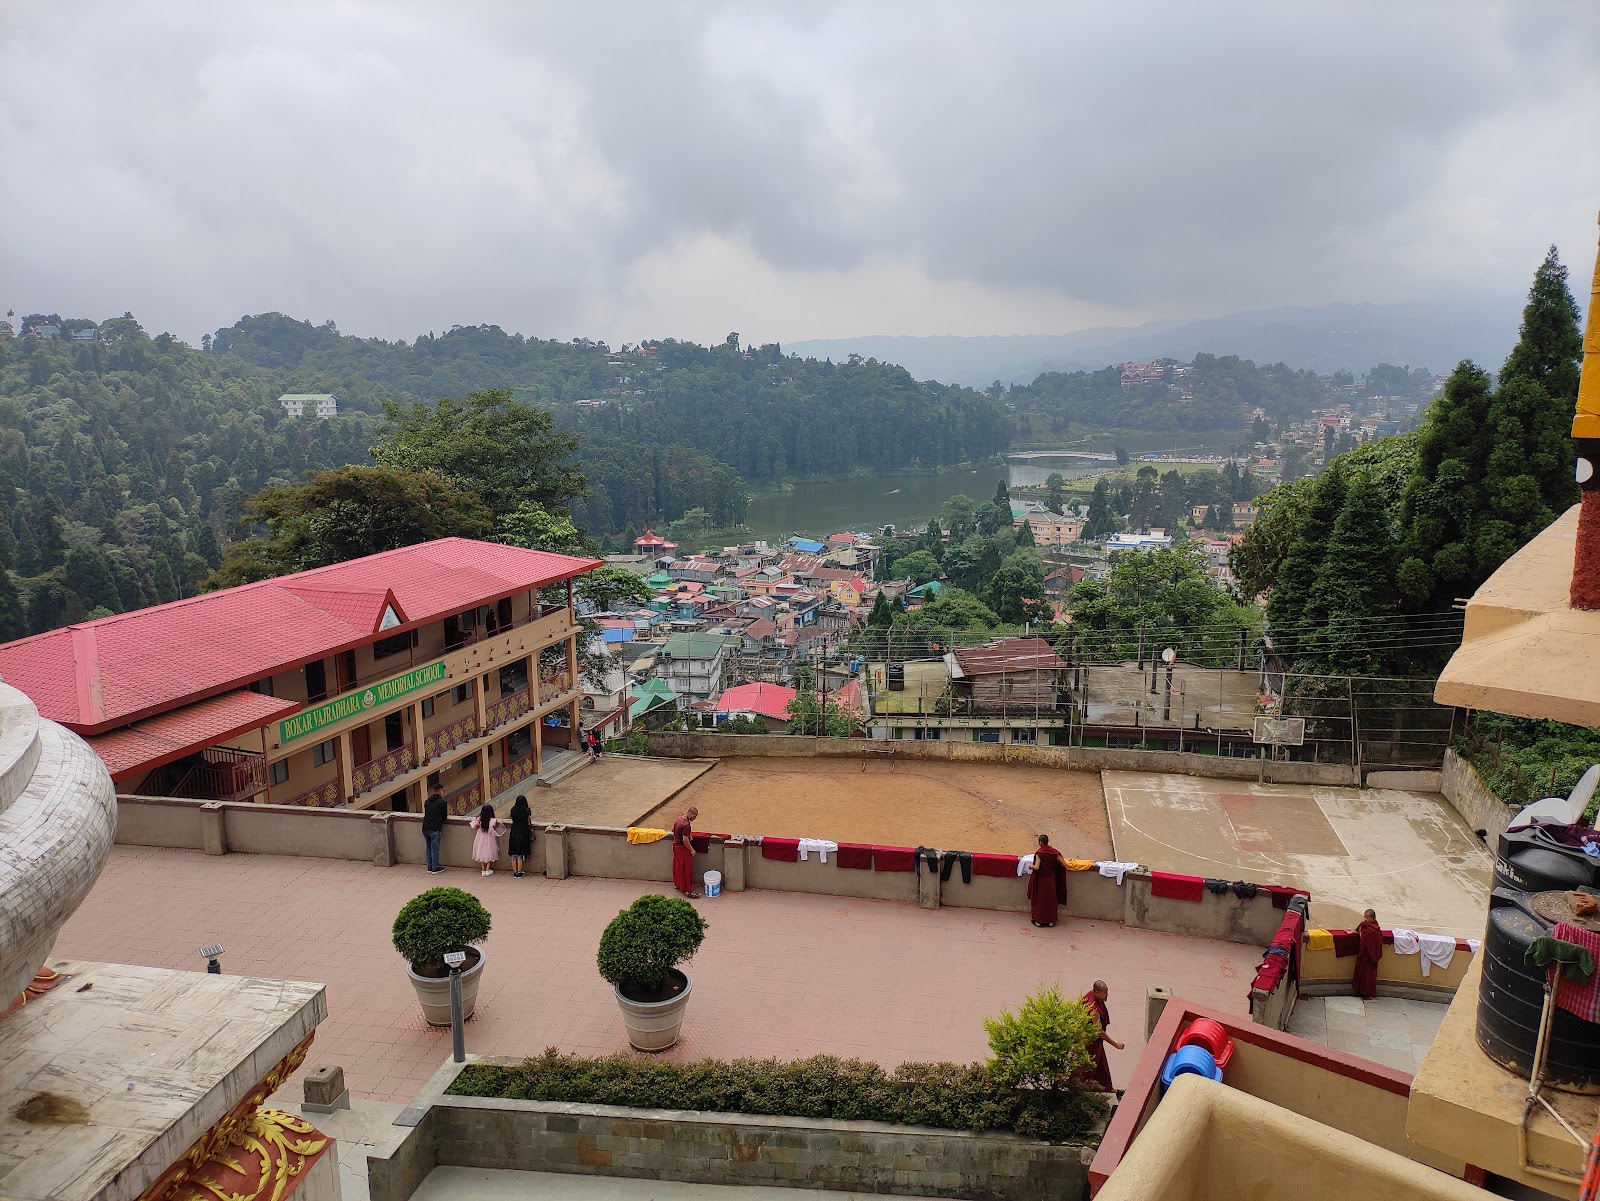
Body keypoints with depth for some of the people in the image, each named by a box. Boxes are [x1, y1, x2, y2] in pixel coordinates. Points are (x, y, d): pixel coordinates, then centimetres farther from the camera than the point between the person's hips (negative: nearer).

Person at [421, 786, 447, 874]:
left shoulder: (427, 802, 10)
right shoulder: (442, 802, -8)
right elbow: (444, 816, 0)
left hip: (425, 828, 6)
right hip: (435, 829, -6)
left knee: (428, 848, 16)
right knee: (435, 849, 2)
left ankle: (429, 867, 23)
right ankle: (435, 869, 10)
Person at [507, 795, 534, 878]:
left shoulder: (513, 810, -3)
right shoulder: (527, 810, -11)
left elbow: (512, 819, 5)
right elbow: (529, 822, -4)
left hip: (514, 833, 2)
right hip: (523, 834, -2)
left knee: (513, 855, 11)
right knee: (520, 855, 5)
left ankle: (515, 872, 15)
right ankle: (519, 872, 8)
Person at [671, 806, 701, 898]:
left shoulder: (679, 819, 2)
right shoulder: (686, 825, -28)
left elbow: (673, 830, 17)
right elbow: (685, 840, -29)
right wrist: (692, 850, -15)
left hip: (675, 845, 9)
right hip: (683, 848, -9)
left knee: (677, 866, 23)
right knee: (686, 869, -3)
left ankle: (677, 884, 38)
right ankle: (688, 890, 1)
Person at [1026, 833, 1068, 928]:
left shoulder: (1039, 853, -17)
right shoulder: (1054, 852, -4)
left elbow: (1036, 867, -24)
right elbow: (1064, 864, -4)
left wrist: (1030, 866, -4)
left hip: (1041, 879, -4)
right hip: (1051, 880, 4)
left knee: (1039, 899, 8)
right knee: (1051, 899, 15)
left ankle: (1039, 921, 13)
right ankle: (1051, 921, 20)